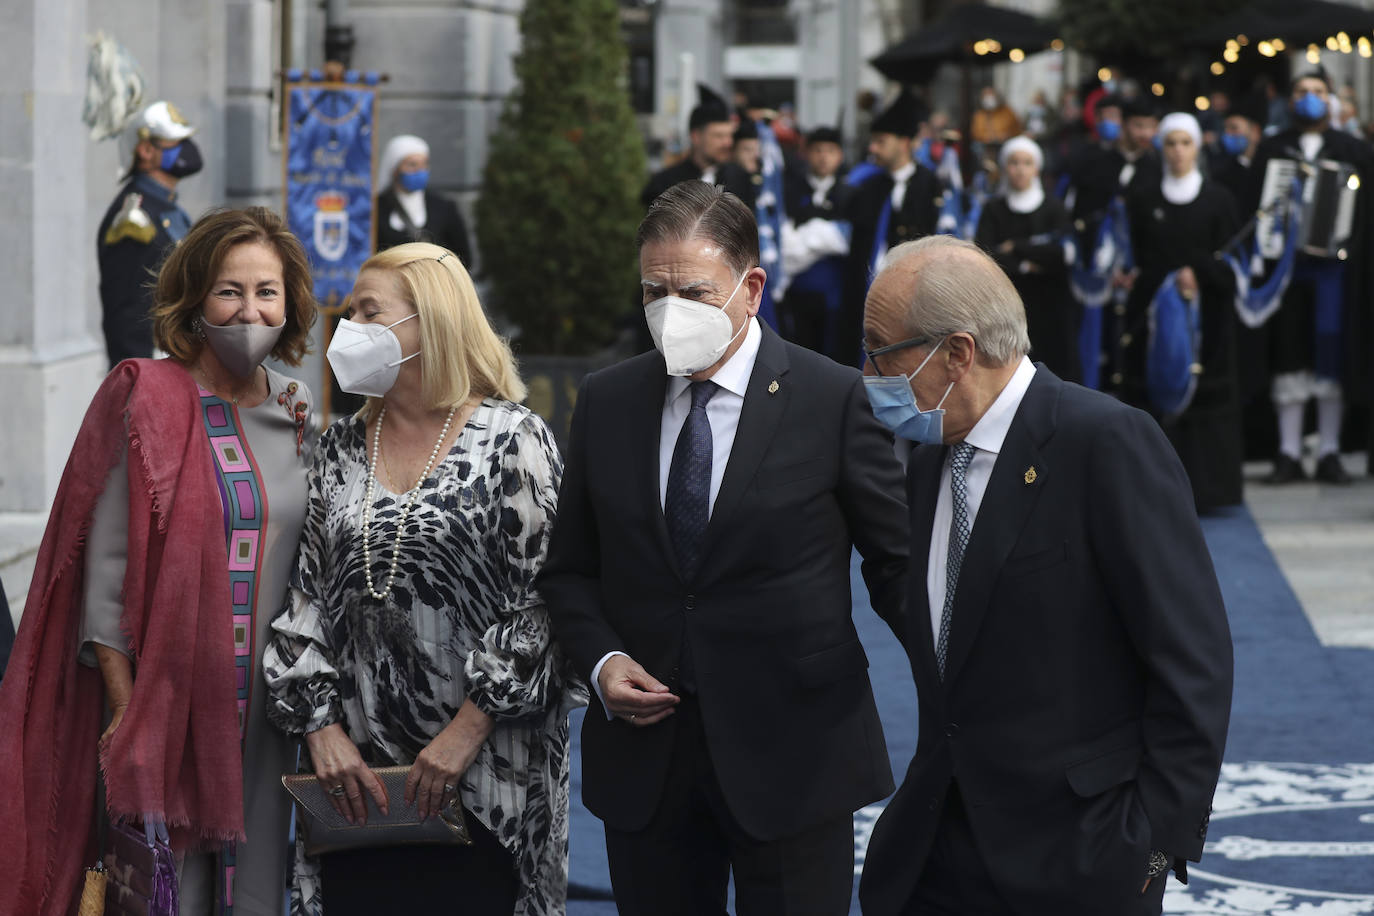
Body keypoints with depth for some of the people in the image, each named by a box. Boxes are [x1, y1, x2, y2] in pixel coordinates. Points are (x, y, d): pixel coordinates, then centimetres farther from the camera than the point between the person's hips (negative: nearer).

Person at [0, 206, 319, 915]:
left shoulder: (297, 410, 9)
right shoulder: (144, 402, -6)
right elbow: (105, 568, -7)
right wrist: (125, 711, -12)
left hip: (264, 708, 5)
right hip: (163, 706, -5)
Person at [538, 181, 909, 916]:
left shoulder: (835, 400, -5)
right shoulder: (606, 403, 7)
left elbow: (896, 562, 0)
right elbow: (569, 569, 14)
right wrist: (599, 659, -4)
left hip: (794, 757, -3)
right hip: (644, 753, 3)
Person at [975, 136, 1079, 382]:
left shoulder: (1053, 208, 4)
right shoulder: (994, 209, 7)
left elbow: (1062, 251, -10)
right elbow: (983, 254, -4)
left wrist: (1015, 248, -6)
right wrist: (1022, 266, -10)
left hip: (1049, 304, -1)